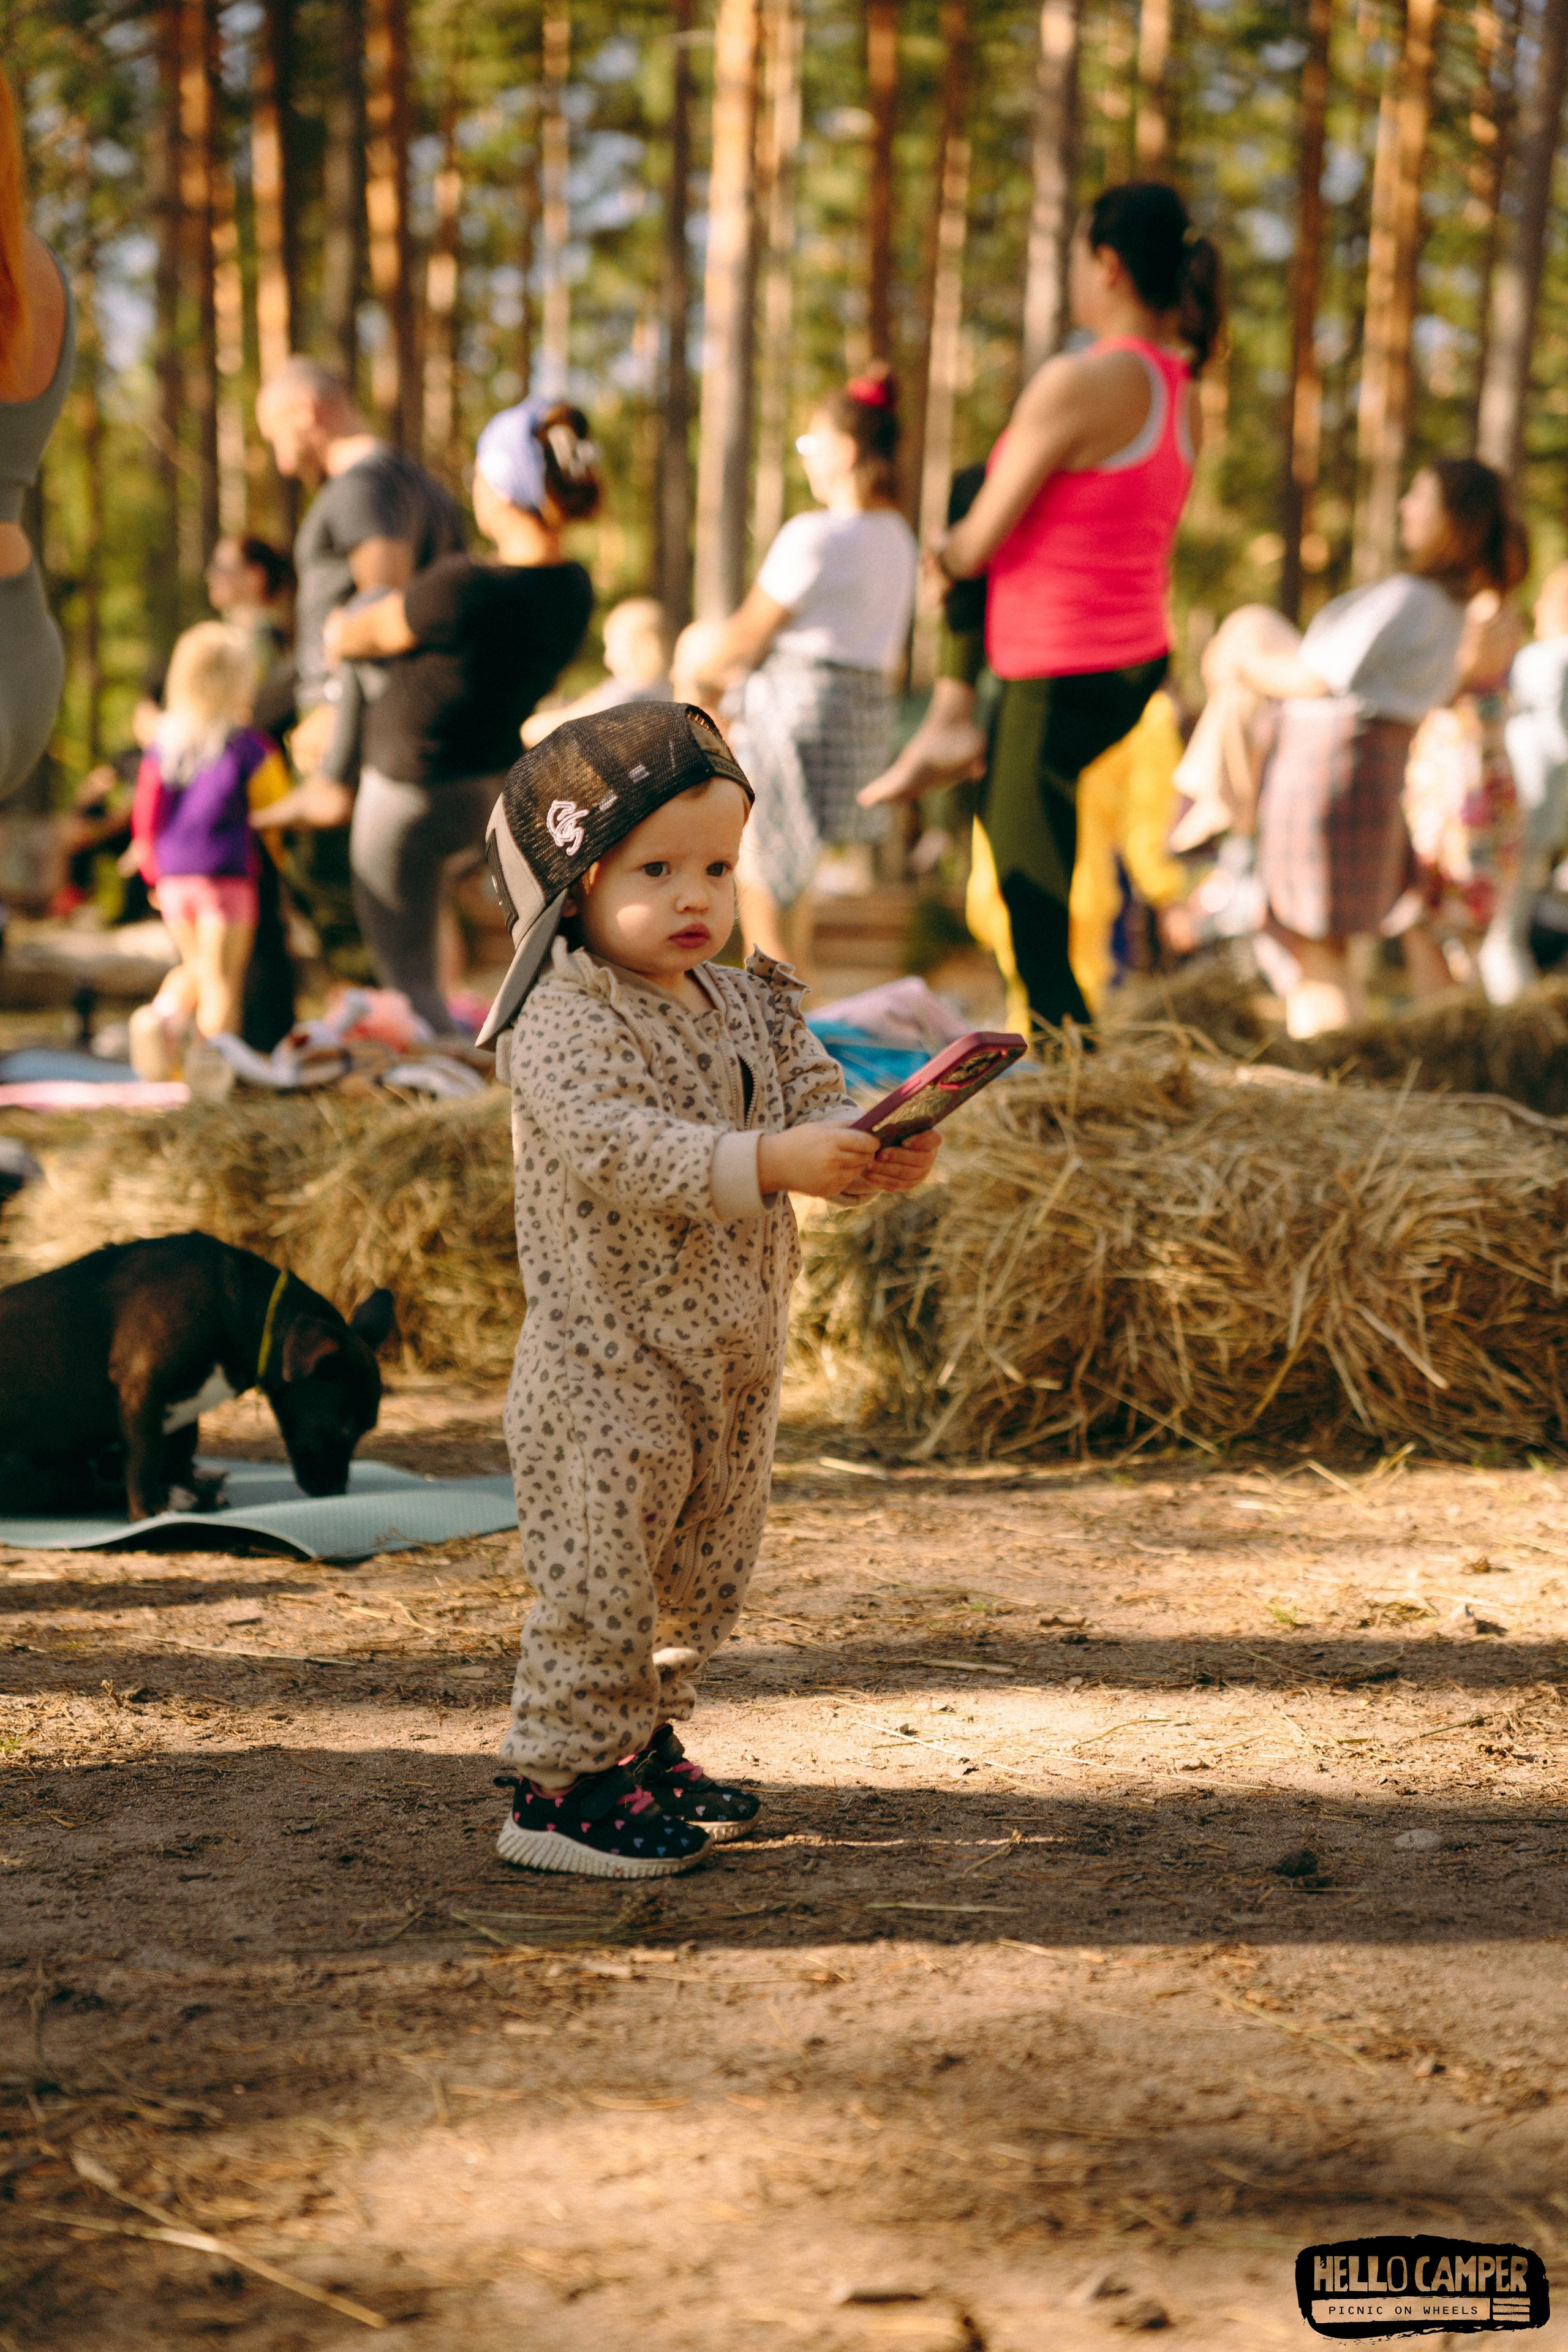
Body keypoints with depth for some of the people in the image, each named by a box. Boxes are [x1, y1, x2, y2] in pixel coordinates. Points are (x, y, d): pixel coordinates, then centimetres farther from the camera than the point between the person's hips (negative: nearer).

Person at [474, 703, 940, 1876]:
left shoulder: (749, 1007, 11)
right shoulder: (566, 1021, -15)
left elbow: (816, 1099, 6)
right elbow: (612, 1146, -28)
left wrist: (882, 1152, -18)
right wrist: (766, 1164, -37)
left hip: (735, 1359, 8)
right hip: (609, 1364, -8)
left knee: (703, 1572, 18)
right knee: (600, 1576, -4)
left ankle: (643, 1747, 33)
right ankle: (560, 1787, 7)